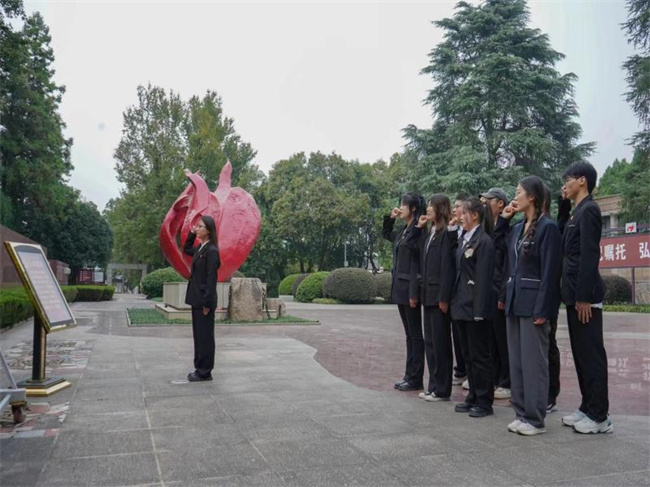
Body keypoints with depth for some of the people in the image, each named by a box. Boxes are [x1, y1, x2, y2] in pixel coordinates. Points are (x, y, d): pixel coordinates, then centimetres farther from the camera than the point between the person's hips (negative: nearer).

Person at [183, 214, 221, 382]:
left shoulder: (211, 251, -15)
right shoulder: (200, 249, 11)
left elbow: (211, 278, -18)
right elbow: (186, 249, 33)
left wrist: (207, 303, -19)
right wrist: (191, 233, 16)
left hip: (204, 300, -9)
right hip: (197, 298, 9)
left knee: (205, 336, 0)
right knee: (198, 335, 14)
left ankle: (205, 372, 9)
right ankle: (200, 369, 22)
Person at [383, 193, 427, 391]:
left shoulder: (418, 231, -13)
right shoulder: (402, 231, 13)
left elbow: (419, 262, -18)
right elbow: (386, 234, 35)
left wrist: (414, 292, -21)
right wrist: (390, 218, 18)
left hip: (410, 288, -9)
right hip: (399, 287, 9)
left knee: (415, 334, 0)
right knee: (409, 334, 13)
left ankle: (415, 378, 8)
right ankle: (409, 375, 20)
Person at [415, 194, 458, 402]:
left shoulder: (448, 233, -11)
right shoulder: (431, 233, 16)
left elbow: (448, 266, -16)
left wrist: (444, 297, -19)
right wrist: (419, 227, 12)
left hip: (439, 295, -9)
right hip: (428, 294, 9)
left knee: (440, 342, 0)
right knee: (430, 341, 13)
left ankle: (442, 389, 10)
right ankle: (433, 385, 22)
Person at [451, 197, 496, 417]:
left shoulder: (483, 241, -13)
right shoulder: (464, 240, 13)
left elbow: (484, 278, -17)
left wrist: (479, 310, -19)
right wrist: (456, 301, 11)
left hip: (475, 306, -9)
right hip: (462, 304, 9)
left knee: (479, 355, 1)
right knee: (467, 354, 14)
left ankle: (484, 402, 12)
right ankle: (473, 396, 25)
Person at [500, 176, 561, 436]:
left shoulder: (548, 227, -9)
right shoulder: (517, 228, 13)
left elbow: (549, 271, -14)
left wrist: (542, 310, -17)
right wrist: (502, 219, 13)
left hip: (533, 303, -8)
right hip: (514, 301, 8)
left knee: (533, 361, 0)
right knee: (516, 361, 12)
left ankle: (535, 419, 11)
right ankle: (522, 413, 22)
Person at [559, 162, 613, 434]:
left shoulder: (588, 210, -12)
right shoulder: (578, 212, 17)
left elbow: (589, 256, -19)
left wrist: (583, 297, -21)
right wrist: (575, 296, 15)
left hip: (585, 297, -10)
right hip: (576, 295, 10)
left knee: (592, 355, -2)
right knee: (581, 355, 14)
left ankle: (600, 416, 7)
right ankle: (588, 408, 23)